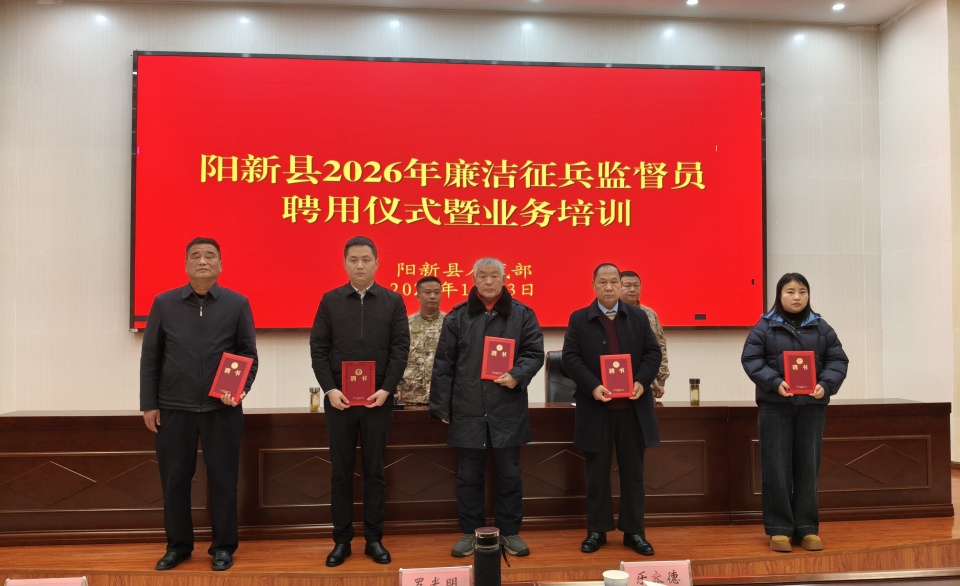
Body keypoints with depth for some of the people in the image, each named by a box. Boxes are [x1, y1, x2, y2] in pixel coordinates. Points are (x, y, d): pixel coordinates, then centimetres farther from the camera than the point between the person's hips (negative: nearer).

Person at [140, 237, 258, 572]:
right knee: (174, 478, 9)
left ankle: (223, 547, 20)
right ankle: (178, 545, 26)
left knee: (222, 479, 6)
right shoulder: (164, 303, 4)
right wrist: (149, 404, 2)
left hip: (222, 409, -1)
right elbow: (150, 356, 6)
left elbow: (249, 354, 4)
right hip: (173, 408, 1)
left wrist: (241, 389, -12)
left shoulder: (237, 304, 2)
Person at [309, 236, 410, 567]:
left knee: (374, 471, 8)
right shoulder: (330, 300, 5)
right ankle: (341, 540, 19)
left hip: (378, 398, 0)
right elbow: (318, 348, 1)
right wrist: (330, 389, -10)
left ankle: (374, 539, 18)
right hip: (338, 398, 1)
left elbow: (400, 349, -1)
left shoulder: (393, 301, 4)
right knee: (341, 471, 8)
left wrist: (386, 389, -11)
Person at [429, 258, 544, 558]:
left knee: (509, 474, 9)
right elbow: (444, 364, 4)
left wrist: (517, 375, -18)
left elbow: (534, 352, 2)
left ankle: (510, 532, 24)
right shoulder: (457, 316, 4)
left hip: (508, 410, 0)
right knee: (468, 476, 9)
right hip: (467, 410, 1)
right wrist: (442, 406, 1)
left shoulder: (522, 314, 3)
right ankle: (470, 532, 23)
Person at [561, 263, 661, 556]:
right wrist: (593, 387, -17)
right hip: (596, 408, -2)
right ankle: (596, 530, 18)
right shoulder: (579, 319, 2)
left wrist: (641, 382, -12)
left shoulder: (638, 316, 9)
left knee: (633, 471, 8)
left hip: (633, 407, 2)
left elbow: (653, 352, 5)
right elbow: (570, 358, -5)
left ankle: (634, 531, 19)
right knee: (597, 471, 7)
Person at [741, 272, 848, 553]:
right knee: (777, 469, 1)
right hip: (774, 406, -2)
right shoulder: (764, 327, -1)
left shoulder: (822, 327, 8)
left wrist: (826, 385, -12)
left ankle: (807, 528, 18)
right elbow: (751, 359, -5)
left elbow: (838, 360, 6)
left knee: (808, 468, 8)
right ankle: (779, 529, 10)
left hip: (812, 406, 3)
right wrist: (774, 383, -19)